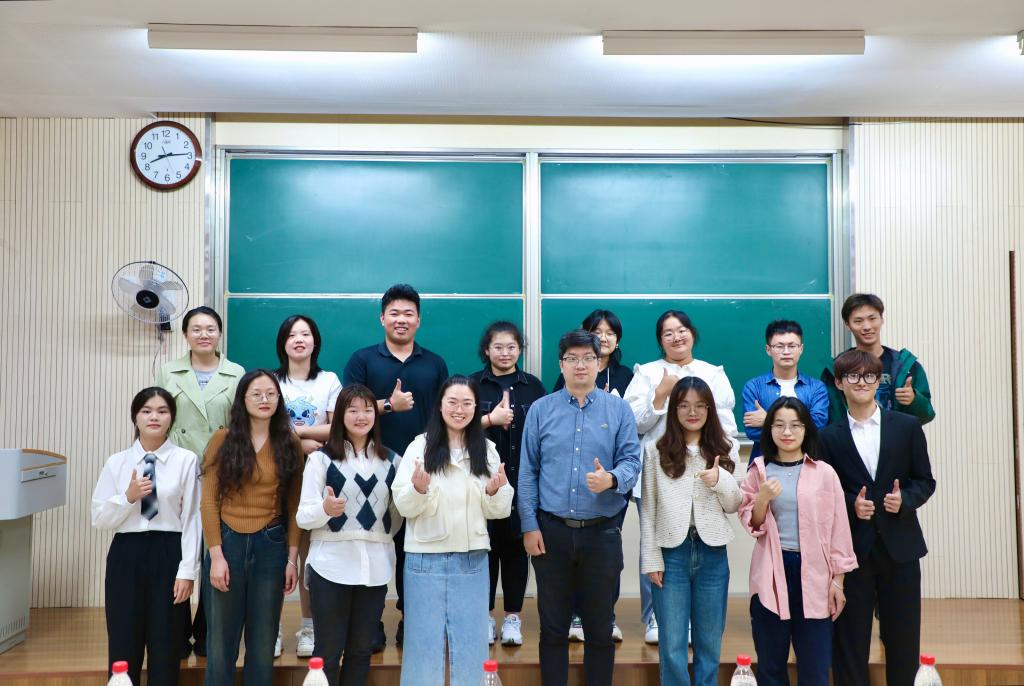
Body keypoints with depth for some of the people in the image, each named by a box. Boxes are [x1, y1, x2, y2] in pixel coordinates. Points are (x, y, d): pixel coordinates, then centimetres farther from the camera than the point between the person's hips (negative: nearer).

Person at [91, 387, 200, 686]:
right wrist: (128, 497, -13)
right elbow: (99, 519, 4)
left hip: (169, 554, -2)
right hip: (126, 555, 2)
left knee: (165, 648, 7)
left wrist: (187, 571, -8)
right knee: (123, 647, 8)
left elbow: (192, 519, -5)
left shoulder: (186, 460, -4)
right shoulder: (116, 462, 3)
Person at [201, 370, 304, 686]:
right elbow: (209, 501, -4)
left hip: (271, 545, 2)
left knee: (263, 641, 10)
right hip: (228, 542, -1)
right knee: (221, 639, 7)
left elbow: (294, 505, 5)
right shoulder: (223, 440, -1)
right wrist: (216, 554, -10)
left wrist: (292, 557, 1)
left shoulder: (290, 444, 4)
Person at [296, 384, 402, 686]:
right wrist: (325, 509, -23)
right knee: (328, 651, 3)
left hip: (375, 565, 3)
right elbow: (303, 516, -7)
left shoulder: (390, 460, 9)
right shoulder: (321, 458, -1)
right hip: (331, 564, -3)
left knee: (362, 650, 10)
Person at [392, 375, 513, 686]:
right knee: (424, 641, 7)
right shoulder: (421, 445, -3)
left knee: (471, 643, 10)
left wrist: (496, 492, -14)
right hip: (426, 558, -2)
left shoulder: (487, 449, 6)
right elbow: (403, 506, -6)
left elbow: (498, 511, 6)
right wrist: (418, 490, -25)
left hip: (472, 560, 3)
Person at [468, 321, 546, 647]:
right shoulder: (473, 384, 5)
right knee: (485, 545, 0)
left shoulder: (533, 385, 8)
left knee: (516, 546, 3)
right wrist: (491, 419, -12)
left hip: (522, 479, 1)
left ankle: (512, 616, 15)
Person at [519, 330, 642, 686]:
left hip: (603, 533, 0)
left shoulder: (619, 409, 2)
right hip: (552, 531, 0)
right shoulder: (540, 409, 3)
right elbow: (528, 471, 2)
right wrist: (529, 526, -3)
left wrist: (612, 479, -25)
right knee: (553, 626, 11)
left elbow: (632, 460, -3)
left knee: (601, 627, 11)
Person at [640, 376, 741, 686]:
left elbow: (732, 507, 8)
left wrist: (721, 480, -12)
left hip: (712, 553, 2)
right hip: (672, 553, -2)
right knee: (672, 646, 3)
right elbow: (649, 510, 1)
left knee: (709, 643, 13)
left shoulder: (721, 451, 7)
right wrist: (651, 559, -4)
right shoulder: (656, 451, 0)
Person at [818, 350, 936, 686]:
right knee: (850, 636, 5)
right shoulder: (830, 436, 2)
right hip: (851, 546, -1)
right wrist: (850, 505, -15)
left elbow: (925, 481, 6)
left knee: (902, 634, 10)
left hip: (900, 544, 1)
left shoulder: (908, 426, 3)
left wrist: (905, 500, -13)